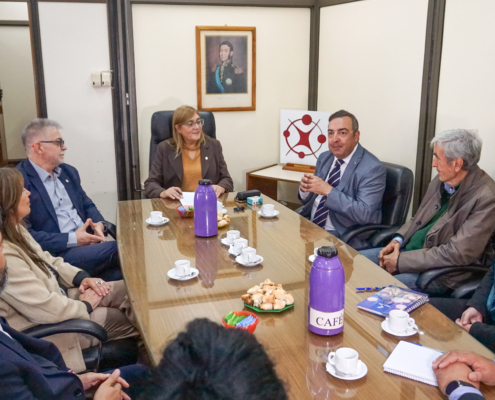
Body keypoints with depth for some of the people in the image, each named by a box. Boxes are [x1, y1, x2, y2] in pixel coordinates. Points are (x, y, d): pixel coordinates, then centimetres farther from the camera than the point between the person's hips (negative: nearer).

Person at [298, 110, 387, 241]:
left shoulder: (372, 168, -14)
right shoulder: (324, 158, 8)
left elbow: (364, 214, -23)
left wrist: (328, 191, -24)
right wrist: (305, 189, -9)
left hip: (341, 235, -7)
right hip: (310, 224, 7)